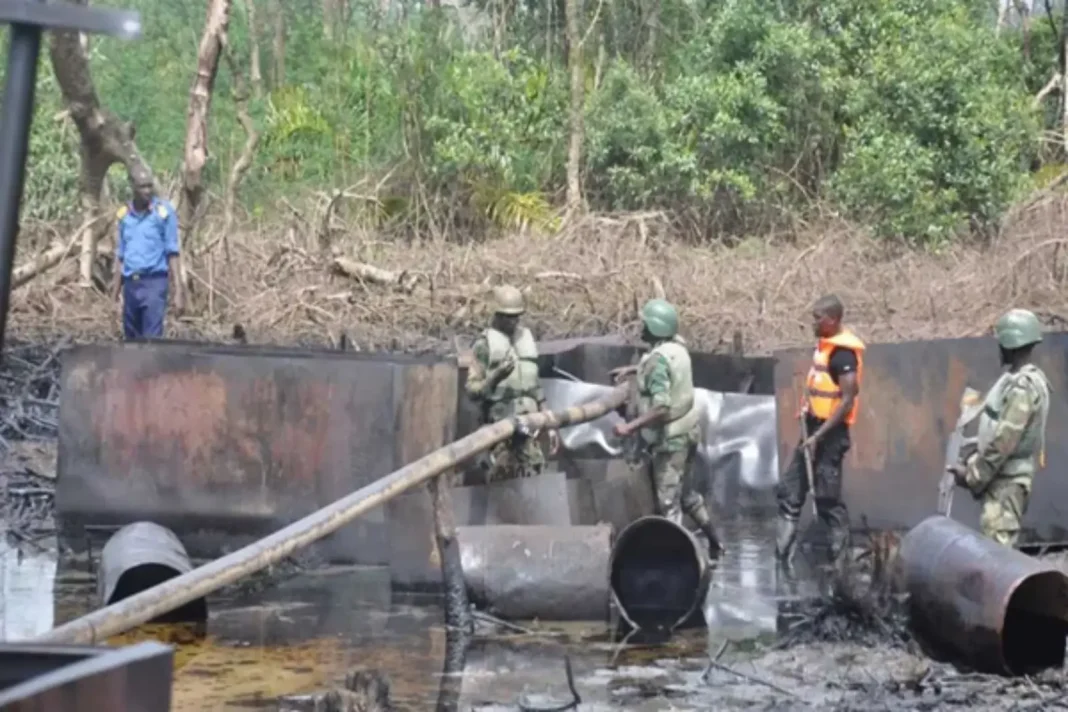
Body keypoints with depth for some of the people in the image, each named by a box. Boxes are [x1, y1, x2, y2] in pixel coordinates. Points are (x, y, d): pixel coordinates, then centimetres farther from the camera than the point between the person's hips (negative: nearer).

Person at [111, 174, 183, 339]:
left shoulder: (164, 211, -4)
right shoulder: (124, 214, 8)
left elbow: (172, 253, -3)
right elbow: (121, 255, 15)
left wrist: (178, 290, -8)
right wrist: (116, 290, 15)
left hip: (154, 282, -5)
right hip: (130, 284, 5)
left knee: (152, 339, -11)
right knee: (131, 339, 10)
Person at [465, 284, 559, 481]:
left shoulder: (527, 338, 16)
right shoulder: (486, 343, -1)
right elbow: (472, 388, -5)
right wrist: (495, 378, -23)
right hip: (501, 423, -5)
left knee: (535, 477, -3)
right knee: (502, 479, -7)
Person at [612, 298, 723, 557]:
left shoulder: (658, 359, -24)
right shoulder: (677, 347, 2)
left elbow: (662, 408, -31)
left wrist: (630, 427, -29)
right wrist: (633, 369, 20)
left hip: (670, 438, -10)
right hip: (687, 431, 10)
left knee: (668, 502, -3)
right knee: (686, 493, 24)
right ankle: (714, 542, 33)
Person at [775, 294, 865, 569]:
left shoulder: (843, 352, -18)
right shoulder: (823, 345, 11)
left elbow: (848, 400, -22)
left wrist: (819, 435, -23)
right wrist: (807, 406, 7)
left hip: (830, 432, -10)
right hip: (814, 426, 10)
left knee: (828, 499, -4)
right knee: (789, 490, 10)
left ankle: (840, 560, 6)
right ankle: (782, 555, 14)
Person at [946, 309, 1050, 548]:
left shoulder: (1023, 387, -20)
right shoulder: (1015, 379, 12)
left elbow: (1004, 442, -23)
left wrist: (973, 476, -16)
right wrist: (970, 462, 12)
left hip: (1007, 480, -10)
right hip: (1001, 477, 10)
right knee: (1000, 546, 13)